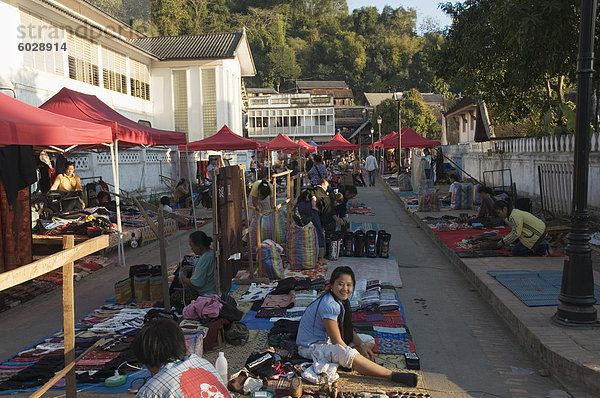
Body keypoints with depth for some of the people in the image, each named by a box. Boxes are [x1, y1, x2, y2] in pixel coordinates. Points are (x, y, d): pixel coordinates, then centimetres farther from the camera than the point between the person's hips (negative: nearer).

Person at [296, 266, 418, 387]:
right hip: (311, 347, -10)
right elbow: (337, 341, -23)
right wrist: (356, 357, -14)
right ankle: (393, 375, -30)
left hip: (326, 340, 10)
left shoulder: (342, 301, 1)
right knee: (347, 354, -35)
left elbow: (347, 330, 11)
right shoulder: (330, 305, -27)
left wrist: (362, 345, -3)